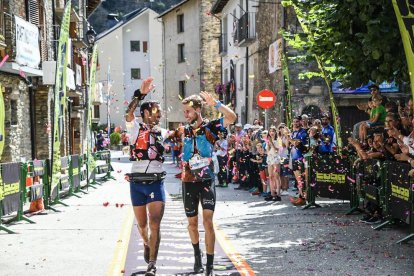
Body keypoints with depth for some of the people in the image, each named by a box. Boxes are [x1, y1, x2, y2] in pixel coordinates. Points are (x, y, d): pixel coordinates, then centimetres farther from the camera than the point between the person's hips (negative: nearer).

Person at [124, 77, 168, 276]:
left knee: (155, 224, -12)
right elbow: (128, 113, -17)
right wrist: (140, 94, -28)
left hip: (156, 183, 1)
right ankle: (146, 244, 45)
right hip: (136, 183, -1)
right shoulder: (136, 128, 1)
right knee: (142, 224, 13)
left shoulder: (162, 133, 12)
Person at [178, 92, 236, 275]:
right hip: (188, 182, 4)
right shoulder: (183, 131, 6)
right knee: (192, 223, 14)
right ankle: (197, 254, 37)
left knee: (208, 222, -11)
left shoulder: (210, 127, -5)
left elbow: (232, 118, -20)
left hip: (207, 181, -3)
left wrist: (215, 104, -27)